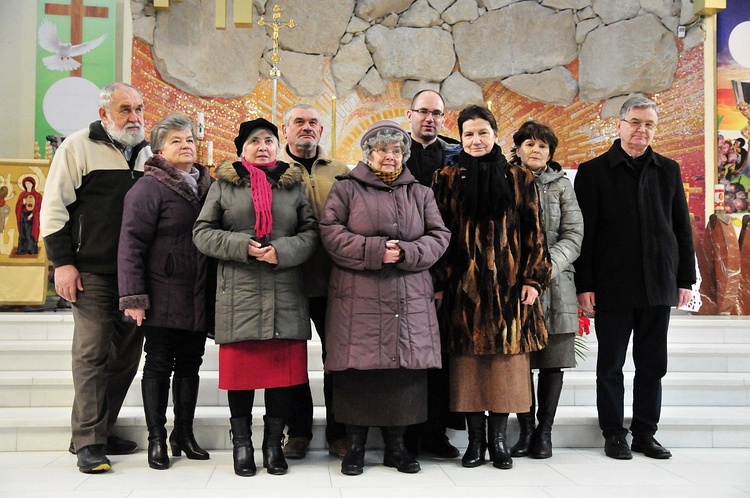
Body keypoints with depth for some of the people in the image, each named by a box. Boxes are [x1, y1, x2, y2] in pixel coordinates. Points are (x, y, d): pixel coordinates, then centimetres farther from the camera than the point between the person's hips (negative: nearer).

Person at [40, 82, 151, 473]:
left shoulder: (147, 153, 14)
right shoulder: (79, 147, -1)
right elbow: (54, 206, -4)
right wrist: (62, 262, -10)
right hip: (93, 273, -5)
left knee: (126, 354, 8)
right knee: (92, 353, -6)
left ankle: (101, 431, 21)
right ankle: (88, 444, 0)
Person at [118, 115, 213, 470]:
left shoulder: (208, 185, 11)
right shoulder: (149, 188, -7)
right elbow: (131, 244, -12)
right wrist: (133, 297, -18)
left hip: (199, 300, 6)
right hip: (164, 298, -5)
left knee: (190, 364, 12)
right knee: (159, 365, 3)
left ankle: (184, 433, 24)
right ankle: (157, 439, 13)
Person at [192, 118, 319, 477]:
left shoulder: (294, 185, 12)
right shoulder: (224, 185, 9)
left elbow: (312, 233, 8)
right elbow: (202, 232, 5)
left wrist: (283, 251, -11)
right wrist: (241, 246, -11)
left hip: (286, 295, 1)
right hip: (239, 294, -1)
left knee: (283, 369, 3)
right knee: (241, 369, 2)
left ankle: (274, 443, 18)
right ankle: (242, 444, 17)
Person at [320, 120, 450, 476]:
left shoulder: (420, 193, 17)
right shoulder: (346, 189, 8)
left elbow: (438, 236, 9)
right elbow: (331, 232, -3)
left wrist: (406, 253, -10)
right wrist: (374, 250, -14)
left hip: (409, 300, 3)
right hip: (357, 297, -2)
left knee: (403, 368, 2)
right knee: (357, 369, -3)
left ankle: (396, 445, 15)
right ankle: (355, 447, 10)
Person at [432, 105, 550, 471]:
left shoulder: (519, 180, 7)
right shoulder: (447, 179, 6)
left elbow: (534, 234, 7)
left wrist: (532, 278, -2)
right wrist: (440, 282, -3)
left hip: (508, 283, 1)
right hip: (463, 285, 0)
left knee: (507, 355, 2)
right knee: (468, 356, 1)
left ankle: (498, 439, 13)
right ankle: (475, 440, 11)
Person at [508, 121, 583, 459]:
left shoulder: (561, 185, 9)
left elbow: (573, 236, 2)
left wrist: (545, 268, -12)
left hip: (554, 287, 0)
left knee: (552, 362, 3)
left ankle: (544, 432, 12)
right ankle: (526, 430, 11)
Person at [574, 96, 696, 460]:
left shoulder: (668, 171, 10)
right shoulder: (594, 172, 0)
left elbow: (682, 228, 12)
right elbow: (584, 233, -3)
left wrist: (685, 279, 7)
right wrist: (584, 285, -8)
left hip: (658, 286, 3)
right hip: (613, 287, -3)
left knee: (652, 365, 9)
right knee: (610, 364, 5)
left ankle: (645, 433, 20)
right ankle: (614, 434, 16)